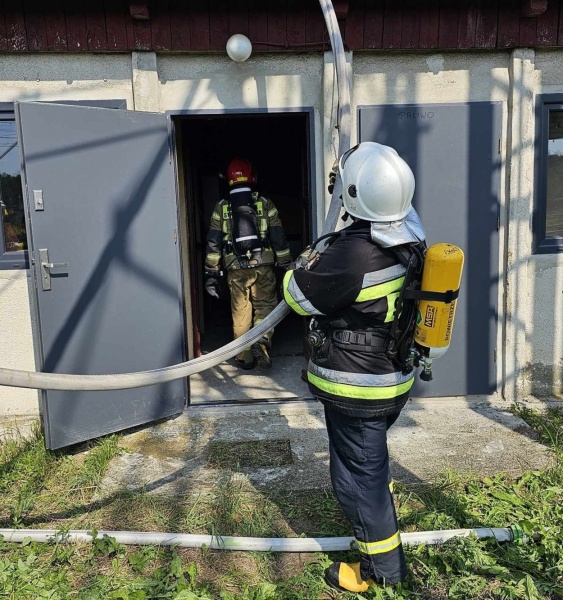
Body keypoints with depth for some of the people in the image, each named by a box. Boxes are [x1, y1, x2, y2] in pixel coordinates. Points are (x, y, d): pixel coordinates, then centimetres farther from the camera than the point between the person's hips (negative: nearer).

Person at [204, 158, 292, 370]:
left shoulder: (221, 207, 4)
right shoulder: (265, 203, 2)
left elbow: (213, 243, 2)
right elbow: (278, 238, 1)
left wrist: (211, 274, 5)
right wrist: (287, 265, 8)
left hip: (236, 269, 1)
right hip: (263, 266, -1)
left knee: (240, 312, 10)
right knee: (265, 305, 10)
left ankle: (245, 357, 15)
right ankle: (262, 340, -14)